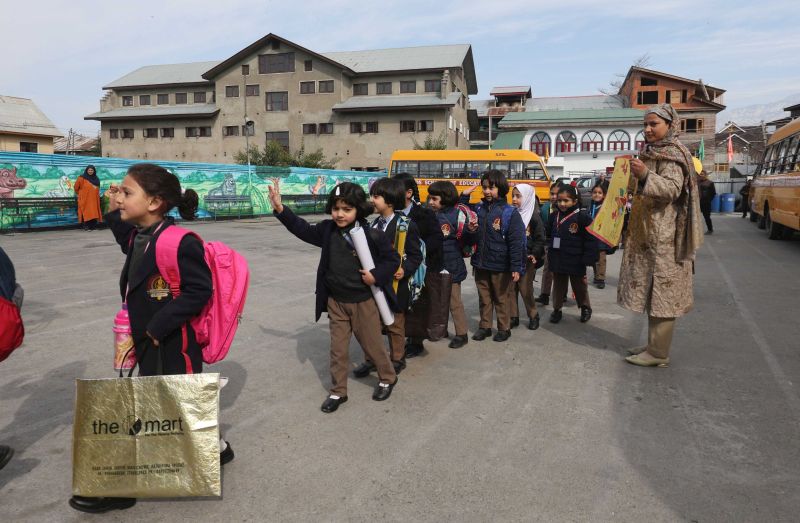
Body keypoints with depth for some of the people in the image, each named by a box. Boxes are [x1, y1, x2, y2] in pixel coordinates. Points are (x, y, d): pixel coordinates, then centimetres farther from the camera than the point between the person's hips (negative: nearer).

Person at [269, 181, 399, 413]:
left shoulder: (373, 235, -15)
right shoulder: (327, 230, -2)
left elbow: (392, 259, -6)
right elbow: (303, 229, 7)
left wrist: (376, 275, -21)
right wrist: (280, 209, -3)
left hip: (364, 301, -4)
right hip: (336, 302, 4)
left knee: (372, 345, 12)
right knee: (338, 349, 11)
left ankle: (387, 378, 38)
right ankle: (338, 392, 27)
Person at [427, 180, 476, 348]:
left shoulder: (456, 214, -13)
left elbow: (466, 240, -11)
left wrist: (470, 232, -31)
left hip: (451, 267, -6)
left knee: (454, 302, 4)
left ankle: (462, 334, 18)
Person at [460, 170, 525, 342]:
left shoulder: (510, 213, -12)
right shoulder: (478, 209, 3)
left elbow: (516, 242, -14)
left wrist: (516, 267, -16)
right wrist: (464, 196, 2)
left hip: (500, 267, -4)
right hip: (480, 265, 5)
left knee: (502, 298, 11)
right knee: (484, 297, 16)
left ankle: (504, 328, 25)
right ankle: (484, 326, 30)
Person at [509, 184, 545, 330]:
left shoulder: (534, 217, -6)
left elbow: (540, 238, -7)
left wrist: (534, 254, -18)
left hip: (526, 259, -4)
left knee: (525, 288, -1)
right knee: (511, 288, 6)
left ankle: (533, 315, 17)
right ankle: (513, 316, 17)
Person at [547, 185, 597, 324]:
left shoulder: (582, 217, -14)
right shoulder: (554, 216, 3)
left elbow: (590, 239, -13)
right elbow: (549, 236, 14)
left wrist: (588, 259, -15)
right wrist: (549, 254, 11)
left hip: (575, 261, -4)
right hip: (557, 259, 4)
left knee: (579, 286, 12)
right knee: (558, 286, 14)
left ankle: (585, 308, 32)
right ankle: (557, 309, 27)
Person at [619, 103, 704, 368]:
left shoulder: (672, 153, -9)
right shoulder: (651, 153, 19)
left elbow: (672, 189, -24)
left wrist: (645, 175, -35)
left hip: (664, 236, -10)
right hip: (647, 234, 10)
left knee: (662, 291, -7)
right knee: (651, 290, 12)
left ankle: (659, 353, -2)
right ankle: (654, 344, 20)